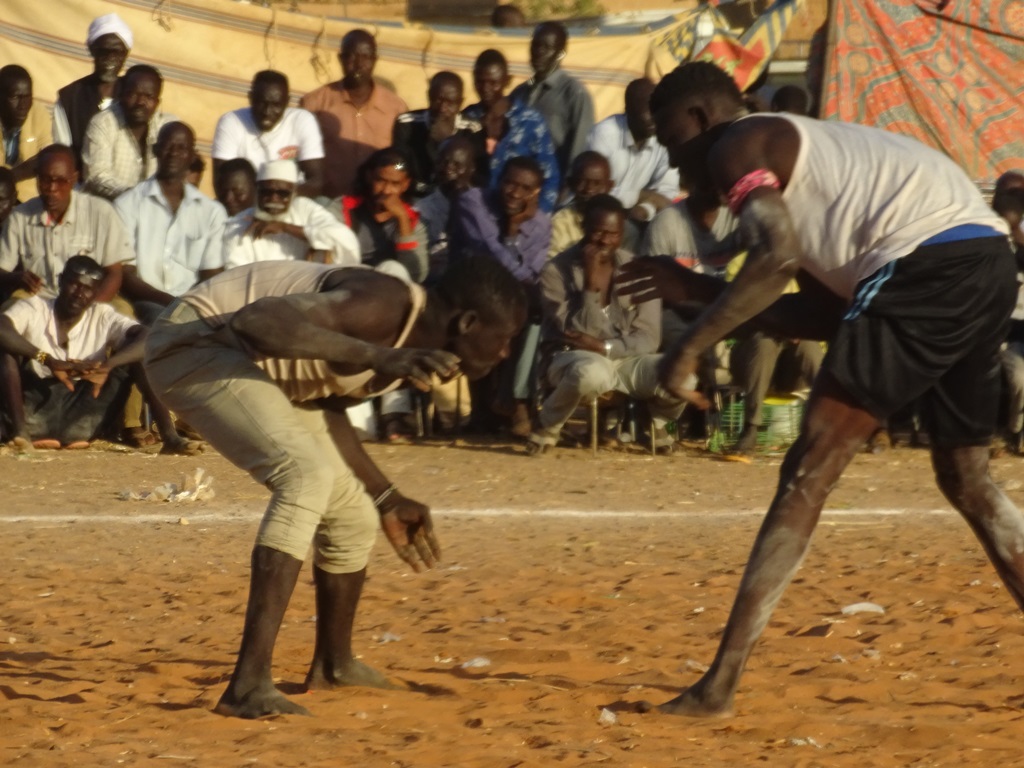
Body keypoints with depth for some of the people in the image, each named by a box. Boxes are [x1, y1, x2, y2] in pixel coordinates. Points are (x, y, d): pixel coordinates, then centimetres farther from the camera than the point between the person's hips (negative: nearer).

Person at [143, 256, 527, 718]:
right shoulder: (387, 307, -28)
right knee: (307, 476, -29)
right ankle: (249, 685, -34)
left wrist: (386, 500, 23)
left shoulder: (410, 352, 2)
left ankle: (333, 664, 41)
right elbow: (258, 320, -41)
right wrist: (376, 356, -47)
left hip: (258, 367, 10)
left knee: (352, 514, 15)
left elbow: (324, 403, 18)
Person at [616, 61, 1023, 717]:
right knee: (966, 479, 26)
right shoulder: (803, 150, 33)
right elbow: (829, 317, 29)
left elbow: (777, 255, -14)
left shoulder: (738, 145, 6)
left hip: (927, 262, -9)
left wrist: (690, 346, -9)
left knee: (807, 477, -7)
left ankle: (721, 685, -11)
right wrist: (699, 290, 32)